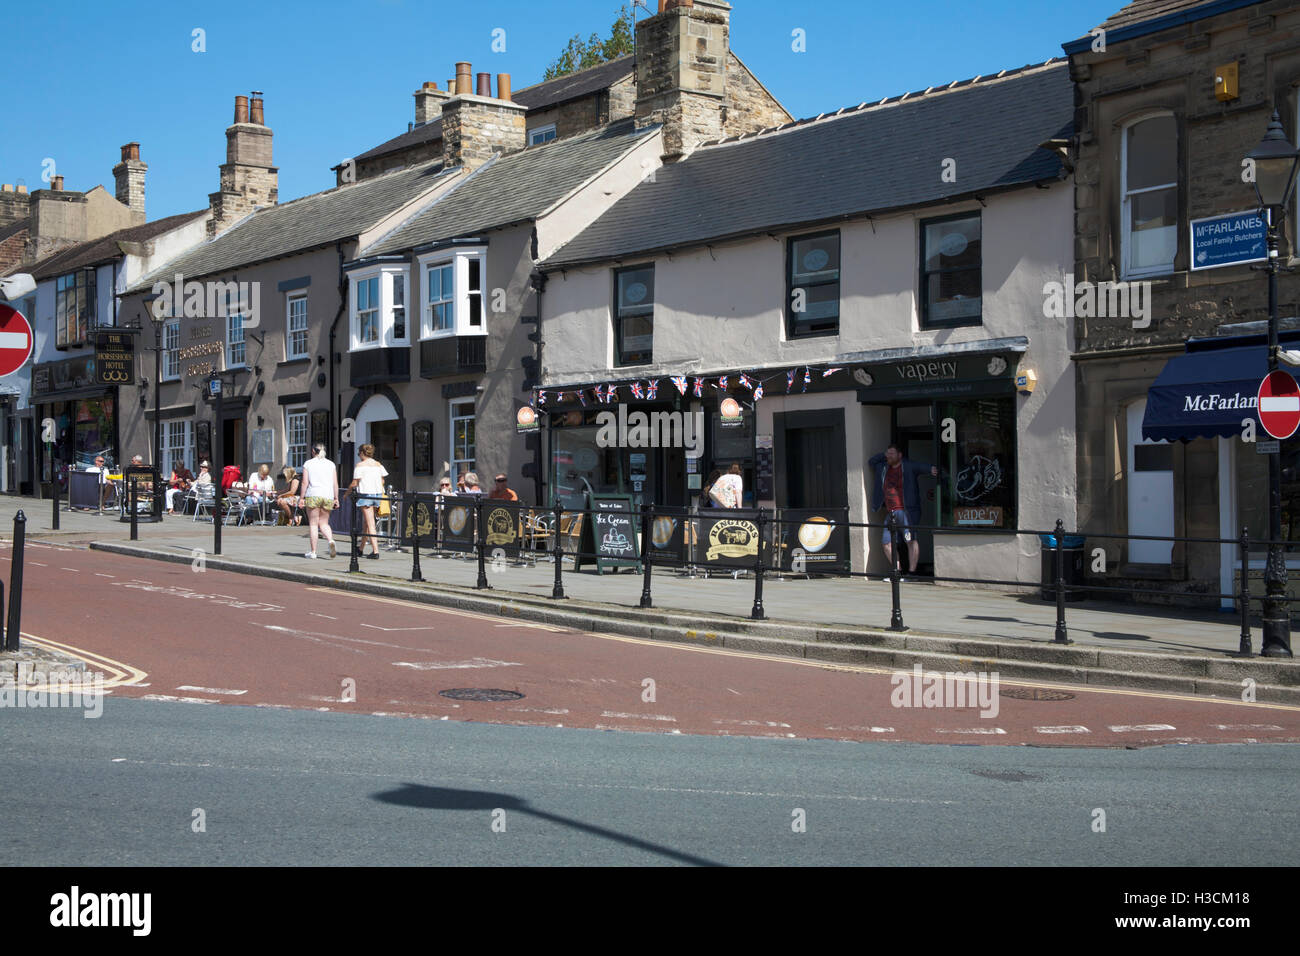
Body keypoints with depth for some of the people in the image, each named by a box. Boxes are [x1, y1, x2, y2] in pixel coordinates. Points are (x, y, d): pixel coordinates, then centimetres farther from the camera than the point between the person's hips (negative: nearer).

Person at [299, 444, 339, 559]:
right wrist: (336, 498, 10)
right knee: (324, 523, 12)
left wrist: (302, 498, 1)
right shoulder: (331, 464, 9)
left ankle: (313, 551, 3)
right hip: (328, 497, 3)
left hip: (313, 496, -3)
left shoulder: (308, 464, 2)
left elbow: (305, 483, -2)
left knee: (313, 524, 3)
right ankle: (331, 540, -16)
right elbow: (335, 483, 6)